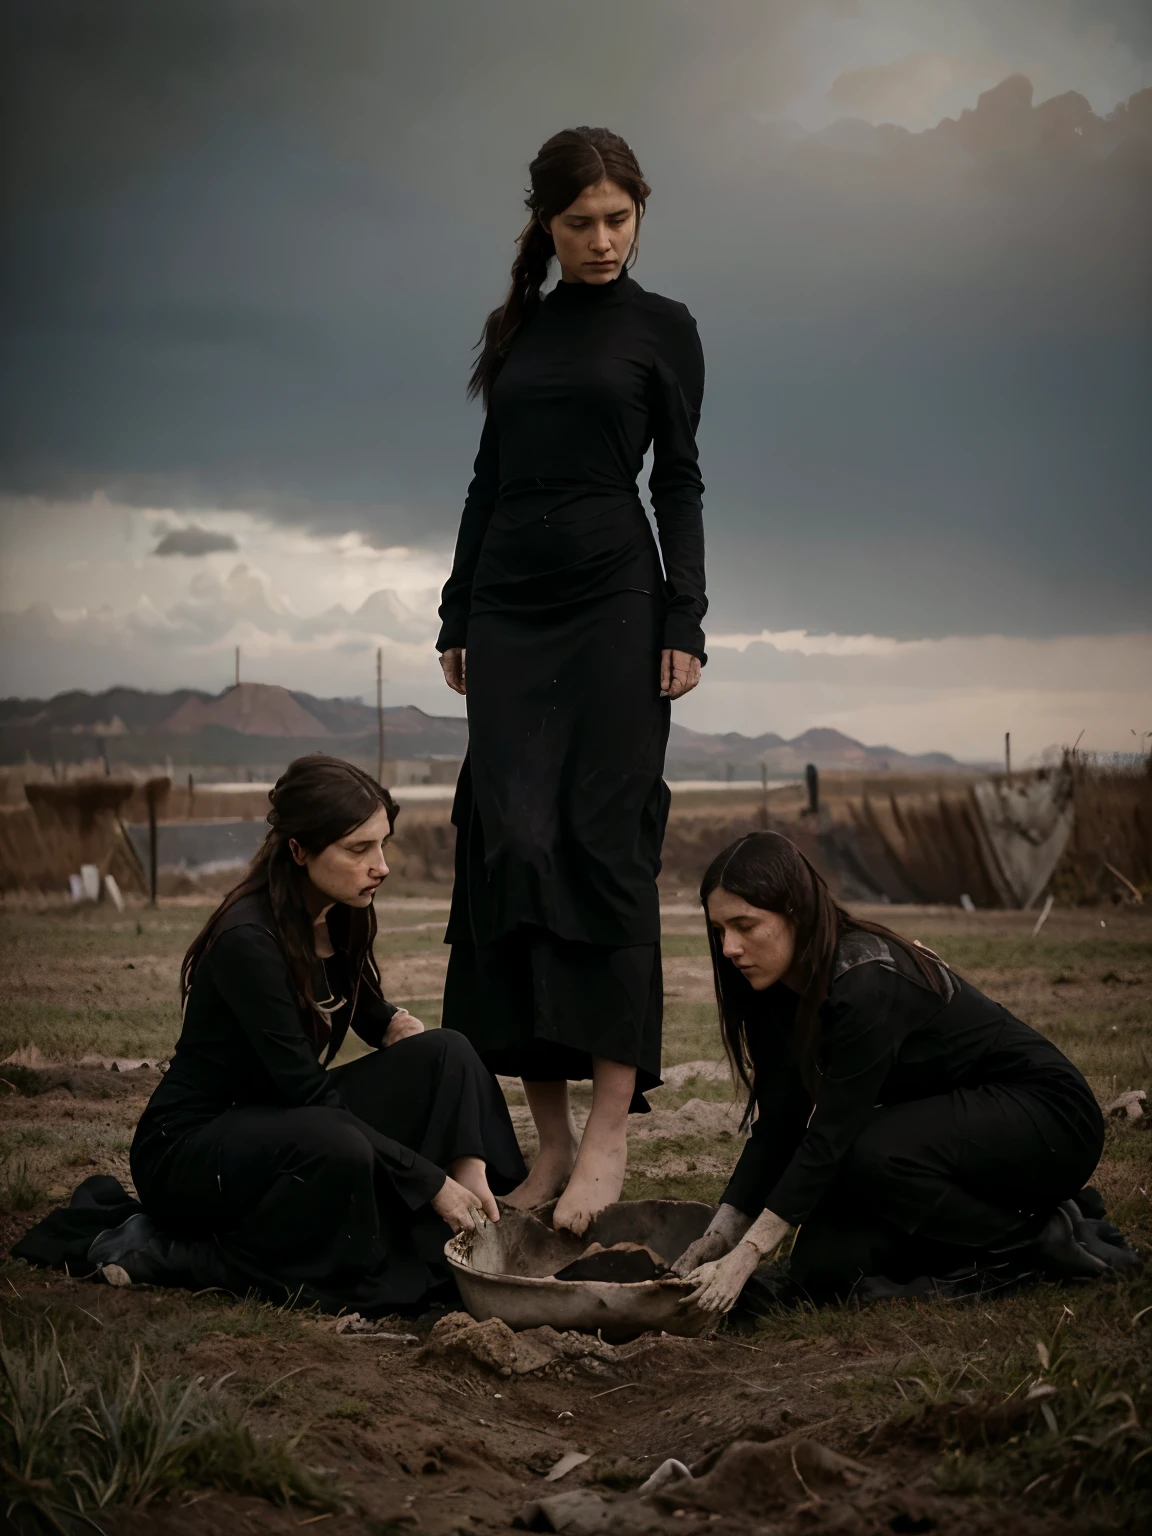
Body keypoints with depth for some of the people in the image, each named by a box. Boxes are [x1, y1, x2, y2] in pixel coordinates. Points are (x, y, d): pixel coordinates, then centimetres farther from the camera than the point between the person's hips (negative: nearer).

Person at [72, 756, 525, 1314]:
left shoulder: (339, 917, -1)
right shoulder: (248, 940, -26)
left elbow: (366, 1009, 18)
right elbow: (306, 1092, -27)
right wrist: (433, 1183, -24)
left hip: (279, 1123, 8)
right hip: (186, 1147, -8)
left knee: (446, 1054, -8)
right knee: (337, 1149, -38)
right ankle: (172, 1252, -16)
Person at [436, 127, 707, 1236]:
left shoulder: (662, 329, 4)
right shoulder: (516, 329, 16)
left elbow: (678, 481, 0)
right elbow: (490, 476, 17)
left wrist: (685, 623, -9)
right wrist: (456, 614, 14)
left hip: (614, 595, -4)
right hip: (508, 601, 4)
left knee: (604, 836, -9)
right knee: (507, 840, -3)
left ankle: (610, 1127, -6)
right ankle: (549, 1133, 3)